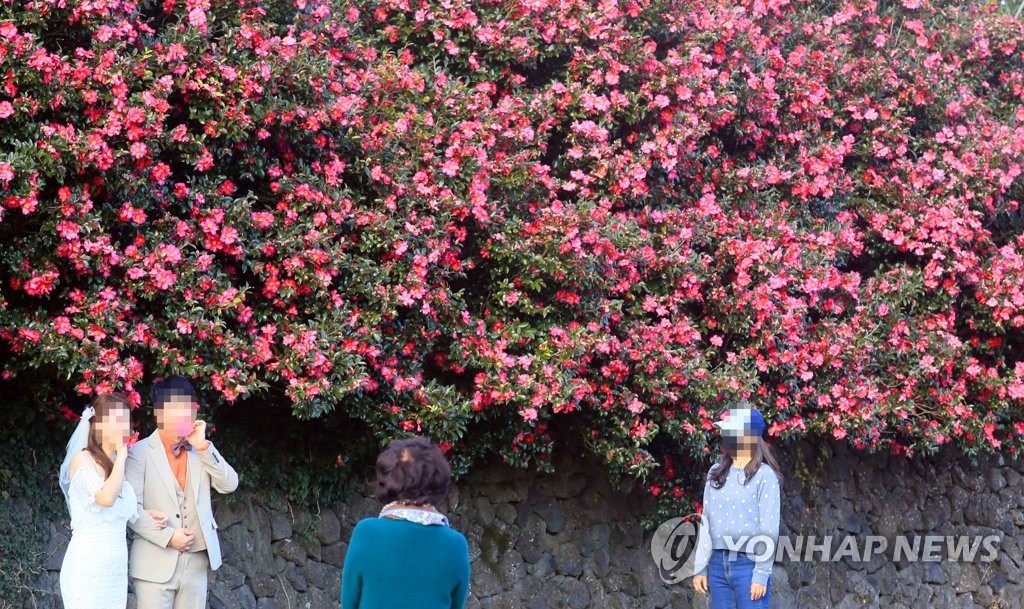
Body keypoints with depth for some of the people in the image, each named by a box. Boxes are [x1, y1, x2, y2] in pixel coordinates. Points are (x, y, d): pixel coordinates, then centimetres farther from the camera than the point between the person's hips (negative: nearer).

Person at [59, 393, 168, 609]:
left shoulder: (117, 464, 14)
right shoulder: (83, 459, -8)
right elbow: (106, 497, -23)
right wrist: (122, 455, -13)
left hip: (116, 567, 7)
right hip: (88, 566, -7)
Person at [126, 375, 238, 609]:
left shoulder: (200, 451, 10)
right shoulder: (140, 452, -5)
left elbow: (230, 484, 0)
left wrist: (203, 446, -8)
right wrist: (167, 536, -18)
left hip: (196, 562, 5)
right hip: (157, 563, -5)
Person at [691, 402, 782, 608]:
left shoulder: (764, 475, -5)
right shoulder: (716, 473, 11)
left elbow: (769, 527, -8)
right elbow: (706, 522, 13)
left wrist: (761, 574, -13)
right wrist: (699, 567, 9)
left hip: (749, 564, -6)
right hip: (718, 563, 6)